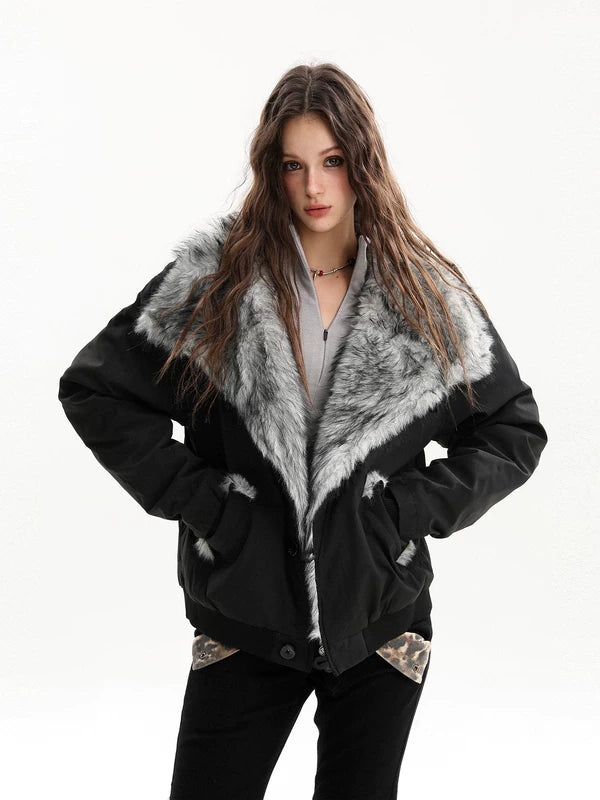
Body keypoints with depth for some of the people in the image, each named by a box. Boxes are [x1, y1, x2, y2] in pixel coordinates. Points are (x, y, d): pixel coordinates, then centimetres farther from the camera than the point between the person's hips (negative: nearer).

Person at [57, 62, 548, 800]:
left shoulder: (430, 299, 0)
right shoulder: (213, 279, -4)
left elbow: (514, 431, 7)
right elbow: (92, 389, -2)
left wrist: (418, 506, -6)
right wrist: (193, 496, -9)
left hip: (382, 623, 1)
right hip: (245, 617, -1)